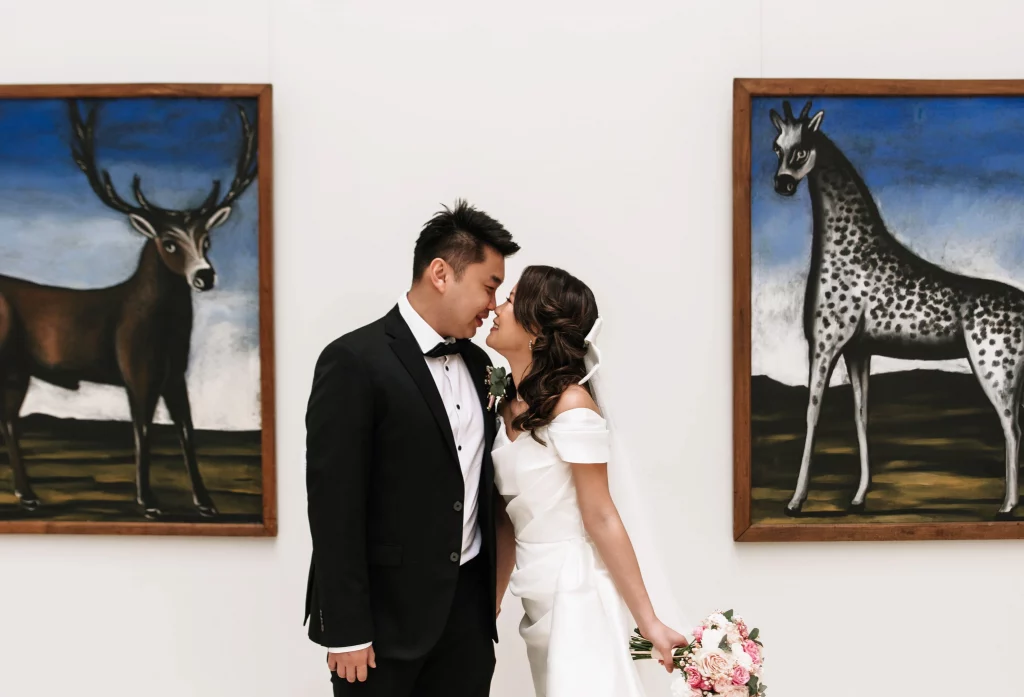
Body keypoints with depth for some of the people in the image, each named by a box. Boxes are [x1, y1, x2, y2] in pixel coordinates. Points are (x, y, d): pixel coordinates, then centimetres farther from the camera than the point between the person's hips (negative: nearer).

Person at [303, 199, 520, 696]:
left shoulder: (477, 363, 10)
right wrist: (345, 630, -16)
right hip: (387, 614, -6)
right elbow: (334, 507, -15)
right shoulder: (354, 361, -13)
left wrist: (489, 595, 13)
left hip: (469, 606, 6)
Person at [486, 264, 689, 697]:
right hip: (538, 595, 7)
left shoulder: (570, 403, -18)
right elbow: (508, 518, 9)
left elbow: (601, 519, -17)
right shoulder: (507, 406, 4)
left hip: (576, 589, -7)